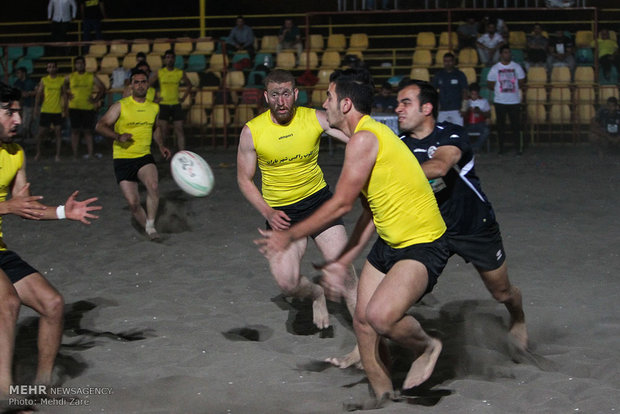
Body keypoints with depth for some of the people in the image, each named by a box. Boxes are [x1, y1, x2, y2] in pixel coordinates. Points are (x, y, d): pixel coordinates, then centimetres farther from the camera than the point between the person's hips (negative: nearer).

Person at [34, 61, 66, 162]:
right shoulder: (44, 80, 3)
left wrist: (64, 109, 0)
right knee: (41, 133, 3)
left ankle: (58, 155, 3)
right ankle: (38, 153, 20)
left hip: (58, 111, 0)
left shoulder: (62, 80, 4)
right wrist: (36, 108, -5)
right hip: (45, 111, 0)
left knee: (58, 132, -2)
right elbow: (38, 94, 3)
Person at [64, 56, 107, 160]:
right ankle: (75, 154, 3)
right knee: (75, 131, 0)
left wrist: (96, 99, 2)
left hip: (88, 107, 0)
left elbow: (102, 88, 9)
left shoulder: (91, 77, 4)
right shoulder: (70, 77, 6)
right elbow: (64, 86, 20)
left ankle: (90, 153, 0)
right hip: (74, 107, 0)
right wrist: (67, 95, 7)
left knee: (88, 131, 0)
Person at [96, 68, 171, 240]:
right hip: (123, 159, -2)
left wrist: (161, 145, 13)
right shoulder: (120, 106, -6)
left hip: (145, 157, 2)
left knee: (153, 186, -28)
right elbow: (100, 126, -7)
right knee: (133, 202, -7)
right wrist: (118, 137, -23)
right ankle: (146, 229, 18)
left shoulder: (154, 107, 8)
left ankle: (151, 225, -13)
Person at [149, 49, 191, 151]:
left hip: (176, 104, 2)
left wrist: (183, 98, 10)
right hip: (163, 105, -2)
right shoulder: (159, 73, 0)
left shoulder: (180, 73, 6)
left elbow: (189, 85, 20)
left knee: (179, 130, -3)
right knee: (163, 131, -3)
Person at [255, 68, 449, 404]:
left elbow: (341, 204, -18)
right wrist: (341, 264, 14)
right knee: (362, 321, 10)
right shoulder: (366, 136, 12)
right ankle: (382, 395, 26)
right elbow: (369, 215, 15)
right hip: (389, 243, 10)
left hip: (423, 246, -10)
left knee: (379, 316, -29)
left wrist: (289, 236, -7)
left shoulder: (364, 139, -20)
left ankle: (426, 348, 2)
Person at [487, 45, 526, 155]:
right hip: (500, 101, 0)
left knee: (516, 125, -2)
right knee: (500, 126, 5)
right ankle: (501, 148, 12)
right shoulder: (495, 68, 1)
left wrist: (513, 88, 3)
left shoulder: (516, 67, 3)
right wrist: (500, 90, 1)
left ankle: (518, 148, 3)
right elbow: (490, 85, 5)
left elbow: (521, 82, 10)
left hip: (514, 101, 0)